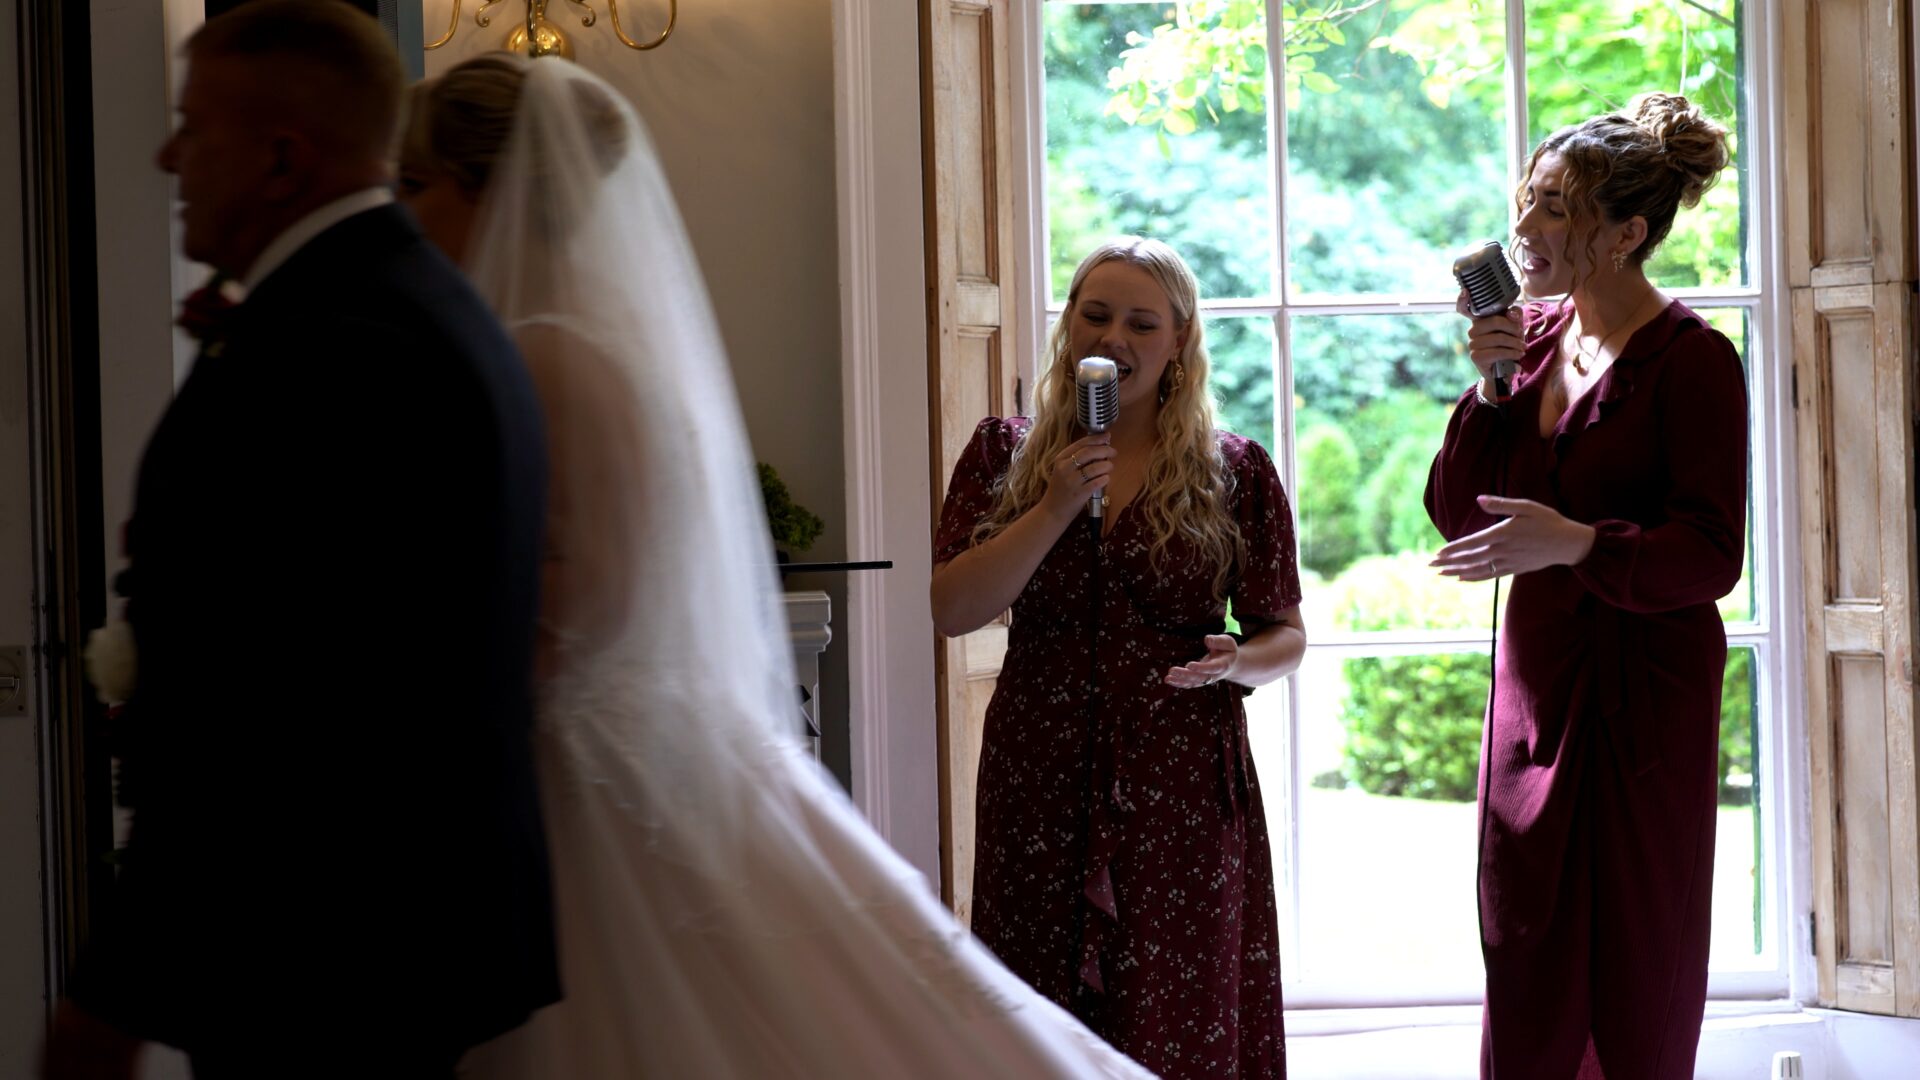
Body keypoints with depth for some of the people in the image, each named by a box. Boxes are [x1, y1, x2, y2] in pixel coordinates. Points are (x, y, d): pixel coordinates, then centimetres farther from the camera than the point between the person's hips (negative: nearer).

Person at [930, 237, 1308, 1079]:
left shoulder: (1236, 473, 4)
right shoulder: (1004, 455, 7)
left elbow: (1284, 635, 8)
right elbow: (948, 611, -4)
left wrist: (1238, 662, -14)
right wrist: (1058, 508, -12)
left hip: (1184, 791, -1)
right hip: (1038, 787, 1)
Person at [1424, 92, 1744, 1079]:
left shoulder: (1691, 360, -11)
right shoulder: (1534, 334, 9)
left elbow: (1711, 556, -17)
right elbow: (1455, 513, 8)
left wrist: (1574, 543, -32)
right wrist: (1489, 387, -6)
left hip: (1645, 684, -6)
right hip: (1535, 673, 6)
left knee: (1640, 961, 2)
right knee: (1524, 948, 8)